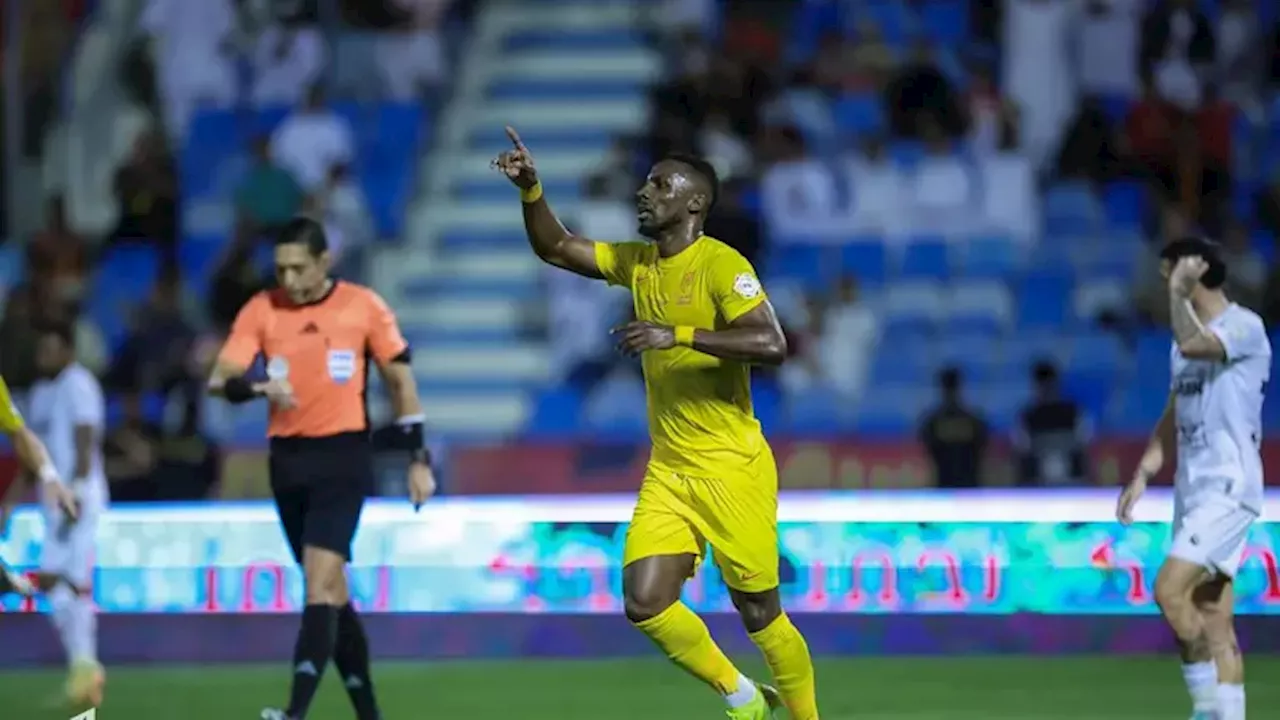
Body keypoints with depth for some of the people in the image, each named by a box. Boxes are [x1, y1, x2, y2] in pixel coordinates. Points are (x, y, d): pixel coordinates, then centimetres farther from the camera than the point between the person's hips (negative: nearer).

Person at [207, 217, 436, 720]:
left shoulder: (363, 306, -3)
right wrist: (258, 388, -27)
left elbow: (400, 379, 5)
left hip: (343, 456, -4)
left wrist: (417, 459, 4)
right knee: (331, 592, 11)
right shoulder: (262, 310, 2)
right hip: (288, 458, 4)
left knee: (320, 582, -18)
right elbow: (220, 380, -5)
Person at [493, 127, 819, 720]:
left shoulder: (721, 265, -14)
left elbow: (771, 345, -27)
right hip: (668, 471, 7)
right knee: (645, 604, -6)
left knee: (760, 615, 0)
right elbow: (554, 248, 16)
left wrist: (679, 334, -32)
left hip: (732, 471, -7)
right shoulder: (638, 263, 9)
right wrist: (530, 189, -1)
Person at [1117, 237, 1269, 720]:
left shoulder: (1244, 327, -9)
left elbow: (1191, 344, -31)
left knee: (1170, 589, -20)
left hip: (1229, 489, -9)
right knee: (1214, 622, 5)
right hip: (1192, 491, 9)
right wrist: (1143, 474, 14)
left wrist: (1178, 291, -21)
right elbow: (1172, 420, 24)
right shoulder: (1189, 341, 18)